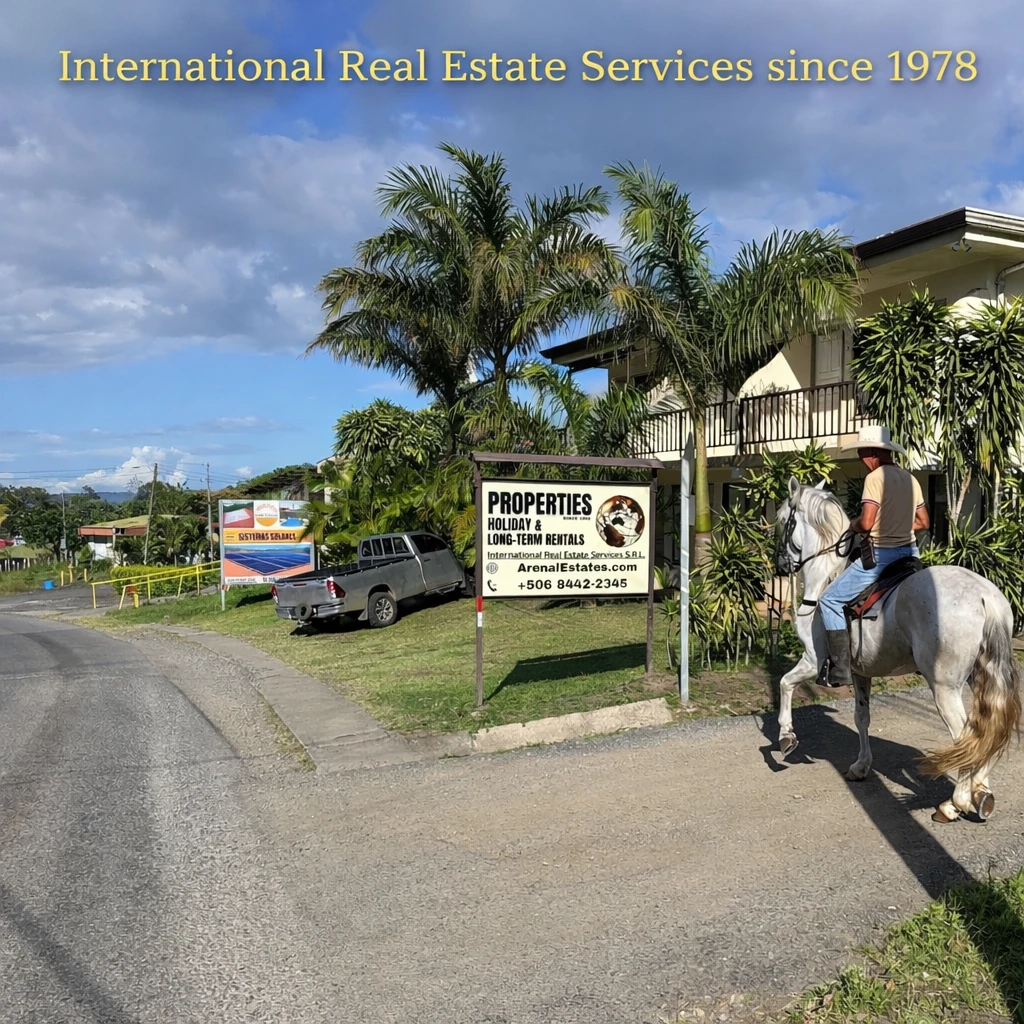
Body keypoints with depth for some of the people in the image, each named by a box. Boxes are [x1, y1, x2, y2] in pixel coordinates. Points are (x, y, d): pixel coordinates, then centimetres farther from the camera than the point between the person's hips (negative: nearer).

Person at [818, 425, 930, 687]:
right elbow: (923, 522, 16)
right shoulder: (910, 479, 10)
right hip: (909, 553, 8)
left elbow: (866, 523, -22)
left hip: (881, 557, -8)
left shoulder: (875, 477, -14)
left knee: (830, 601, -2)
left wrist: (852, 526, -2)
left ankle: (840, 670, -7)